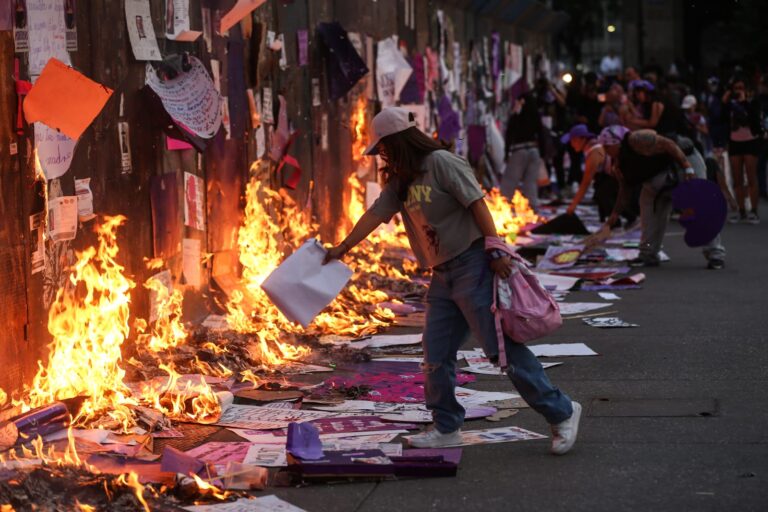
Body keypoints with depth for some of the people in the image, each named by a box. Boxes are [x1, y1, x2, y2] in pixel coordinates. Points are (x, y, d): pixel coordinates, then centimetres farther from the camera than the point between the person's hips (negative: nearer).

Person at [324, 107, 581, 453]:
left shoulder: (441, 163, -11)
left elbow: (477, 204, -16)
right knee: (436, 356, 8)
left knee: (503, 347, -10)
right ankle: (446, 427, 21)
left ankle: (561, 413, -1)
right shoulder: (400, 181, 15)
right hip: (442, 275, 9)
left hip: (472, 265, -9)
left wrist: (496, 250, -21)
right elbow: (376, 214, 17)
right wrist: (342, 248, 16)